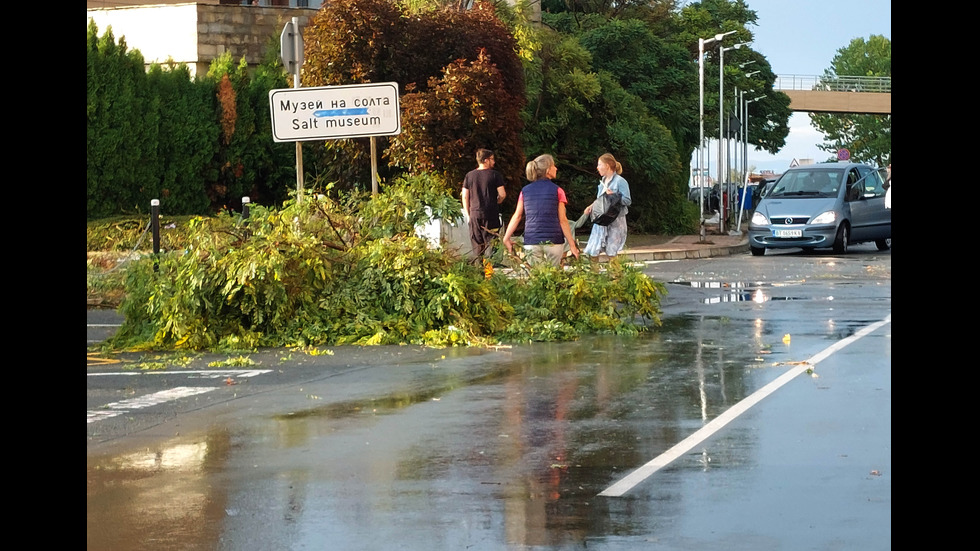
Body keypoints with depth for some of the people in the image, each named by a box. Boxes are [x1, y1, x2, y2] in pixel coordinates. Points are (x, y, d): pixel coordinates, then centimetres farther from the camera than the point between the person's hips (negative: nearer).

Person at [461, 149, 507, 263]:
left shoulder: (469, 175, 6)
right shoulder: (495, 175, -4)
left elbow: (464, 196, 5)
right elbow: (502, 195, -6)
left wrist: (468, 214, 12)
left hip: (474, 214, 3)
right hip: (491, 215, -3)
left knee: (477, 245, 9)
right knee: (490, 243, 1)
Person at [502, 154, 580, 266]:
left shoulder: (525, 191, 6)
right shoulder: (557, 191, -2)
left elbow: (517, 216, 5)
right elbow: (563, 220, -3)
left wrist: (506, 238, 11)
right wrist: (572, 244, 1)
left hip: (531, 242, 2)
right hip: (553, 241, -2)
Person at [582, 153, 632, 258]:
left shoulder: (620, 181, -10)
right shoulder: (603, 181, 13)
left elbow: (628, 201, -12)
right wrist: (592, 206, 4)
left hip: (615, 221, -7)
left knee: (611, 252, -3)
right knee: (593, 251, 2)